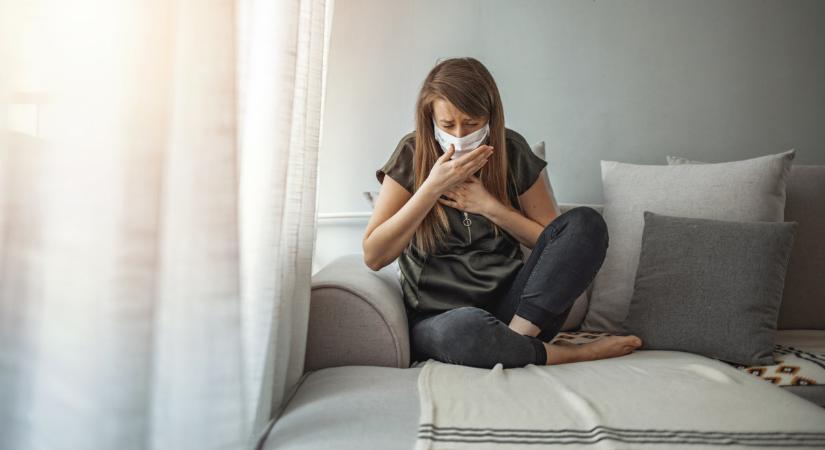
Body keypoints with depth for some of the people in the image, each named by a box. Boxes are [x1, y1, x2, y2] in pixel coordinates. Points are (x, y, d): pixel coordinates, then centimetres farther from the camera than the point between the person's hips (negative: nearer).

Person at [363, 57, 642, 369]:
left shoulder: (512, 151, 2)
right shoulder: (412, 155, -4)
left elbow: (554, 240, 6)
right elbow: (374, 256, -11)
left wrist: (489, 206, -8)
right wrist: (432, 187, -19)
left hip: (510, 303, 3)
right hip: (437, 317, -3)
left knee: (587, 222, -16)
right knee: (464, 327, -40)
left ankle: (515, 337, -25)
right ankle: (574, 354, -15)